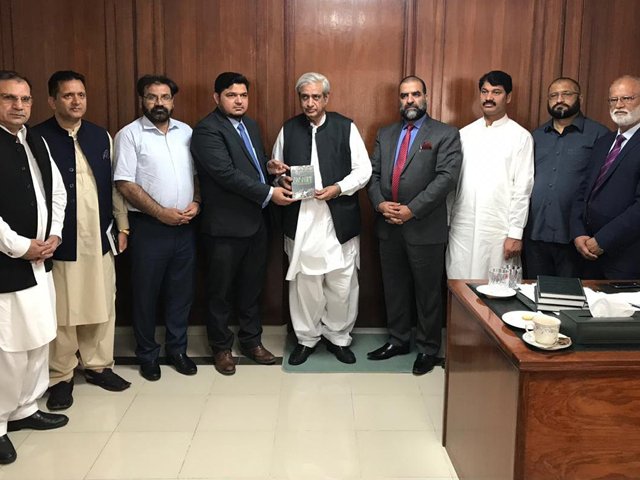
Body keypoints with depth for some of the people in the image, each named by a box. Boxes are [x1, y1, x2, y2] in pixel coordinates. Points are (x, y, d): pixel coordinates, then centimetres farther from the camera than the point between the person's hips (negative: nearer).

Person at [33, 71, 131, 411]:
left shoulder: (100, 136, 9)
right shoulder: (37, 138, -6)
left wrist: (122, 225, 11)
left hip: (99, 238, 4)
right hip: (60, 240, -4)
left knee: (102, 306, 11)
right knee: (62, 313, 5)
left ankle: (98, 366, 28)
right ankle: (60, 377, 20)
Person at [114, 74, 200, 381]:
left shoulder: (186, 132, 9)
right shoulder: (130, 134, -6)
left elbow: (197, 172, 14)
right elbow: (125, 183, -11)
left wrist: (196, 202, -5)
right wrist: (161, 212, -15)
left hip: (184, 227, 4)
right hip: (148, 227, -4)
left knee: (181, 291, 11)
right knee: (146, 293, 7)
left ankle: (177, 349, 27)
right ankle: (147, 355, 22)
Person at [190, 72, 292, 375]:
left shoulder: (250, 125, 13)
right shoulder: (207, 130, -13)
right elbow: (226, 173, -23)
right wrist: (269, 193, -22)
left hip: (256, 222, 7)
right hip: (225, 225, -7)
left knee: (252, 287, 17)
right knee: (221, 291, 8)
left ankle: (251, 340, 32)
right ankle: (221, 347, 24)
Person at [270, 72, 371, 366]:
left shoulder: (346, 128, 1)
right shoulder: (288, 129, 9)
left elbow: (363, 170, -1)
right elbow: (277, 170, 18)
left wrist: (338, 188, -15)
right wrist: (278, 174, -5)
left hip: (339, 220, -1)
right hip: (300, 220, 2)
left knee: (341, 284, 5)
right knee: (303, 283, 8)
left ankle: (339, 337, 24)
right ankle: (306, 338, 25)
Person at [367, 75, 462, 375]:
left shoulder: (445, 135, -3)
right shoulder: (385, 134, 13)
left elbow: (447, 177, -14)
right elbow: (373, 174, 10)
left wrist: (412, 210, -19)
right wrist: (380, 204, -9)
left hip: (425, 228, -5)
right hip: (388, 227, 5)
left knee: (427, 291, 6)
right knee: (394, 287, 15)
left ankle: (427, 349, 21)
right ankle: (398, 340, 32)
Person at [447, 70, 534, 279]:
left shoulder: (520, 136, -1)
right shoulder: (465, 134, 11)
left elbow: (522, 188, -4)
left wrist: (515, 233, -8)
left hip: (499, 230, -3)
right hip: (462, 228, 3)